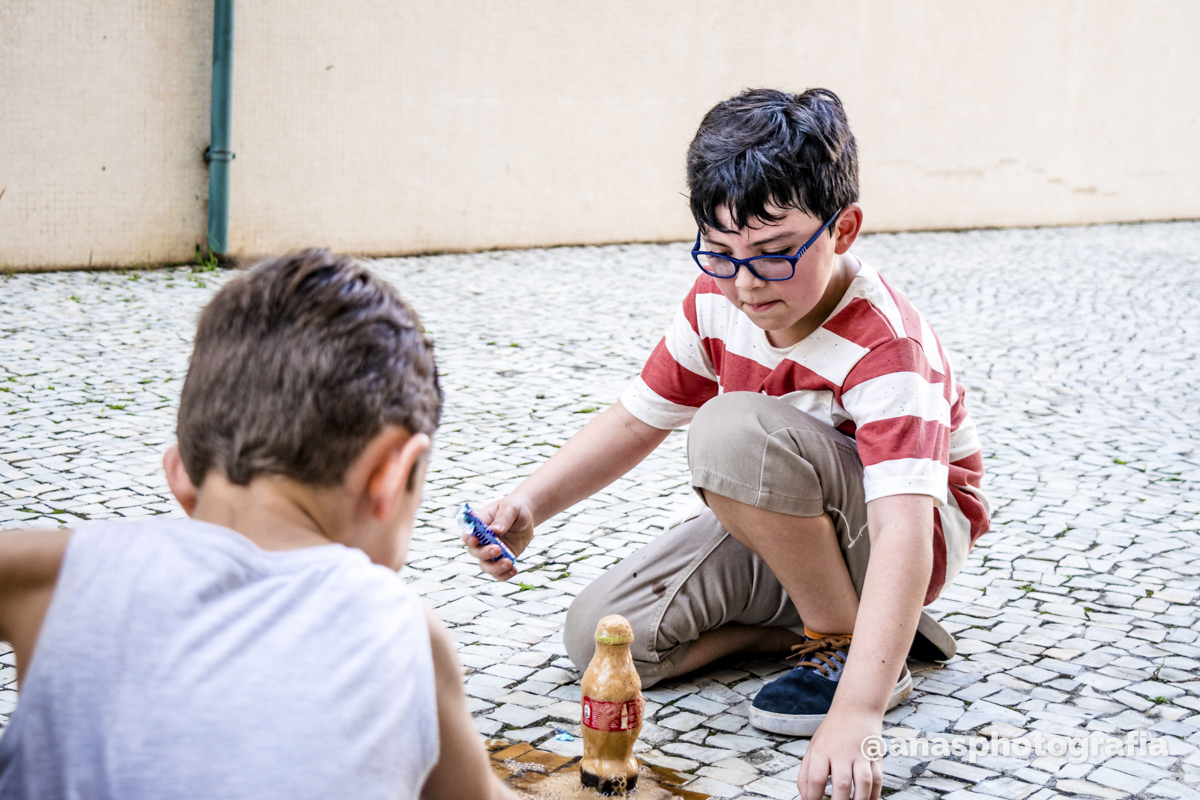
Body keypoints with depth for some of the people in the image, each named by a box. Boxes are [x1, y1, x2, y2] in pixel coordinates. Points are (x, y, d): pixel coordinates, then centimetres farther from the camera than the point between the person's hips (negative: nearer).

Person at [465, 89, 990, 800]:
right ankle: (814, 618, -2)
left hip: (912, 536, -7)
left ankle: (846, 642, -17)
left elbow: (902, 531, -43)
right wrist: (530, 504, -16)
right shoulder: (719, 300, -10)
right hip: (783, 528, 7)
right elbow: (637, 421, 2)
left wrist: (855, 714, -54)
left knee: (736, 430, -35)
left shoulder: (883, 345, -31)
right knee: (599, 635, -10)